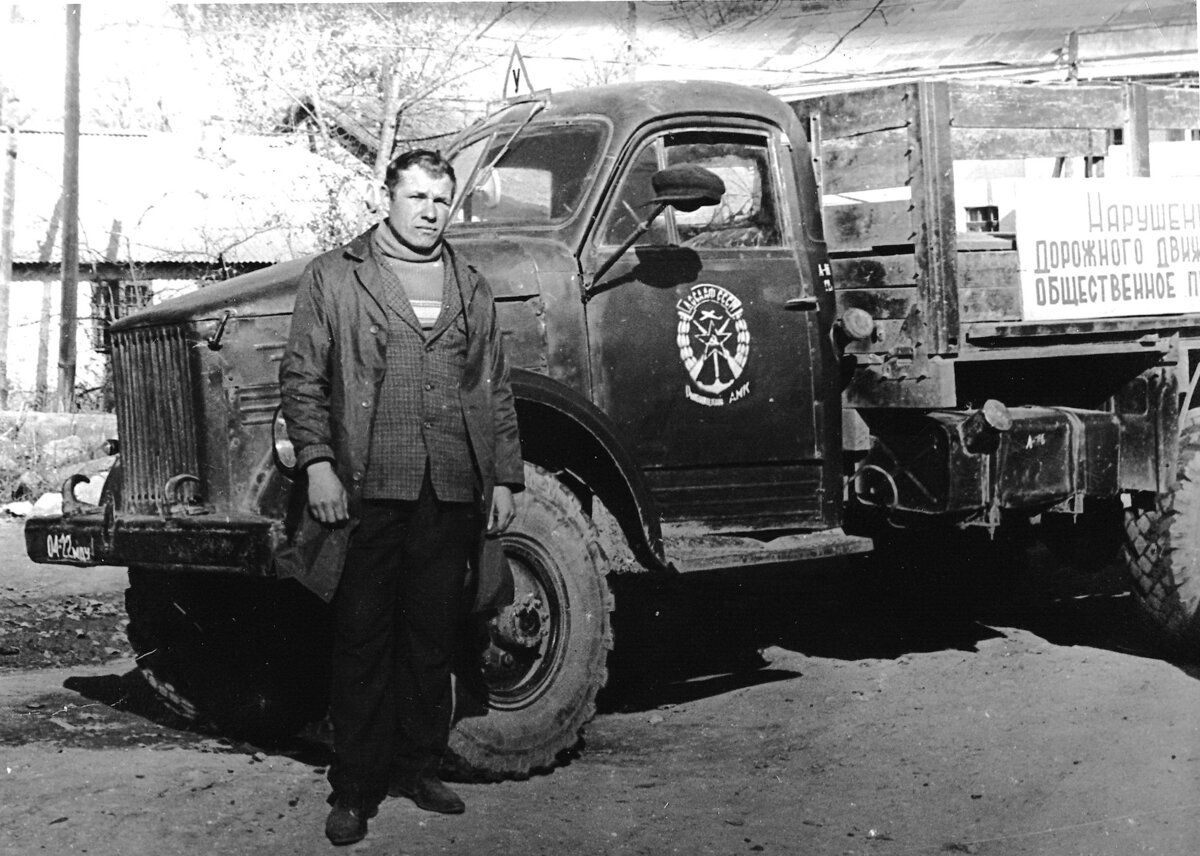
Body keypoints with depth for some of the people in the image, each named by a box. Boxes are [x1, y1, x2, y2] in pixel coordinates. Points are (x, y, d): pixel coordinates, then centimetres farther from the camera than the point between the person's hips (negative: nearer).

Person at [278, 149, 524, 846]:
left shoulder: (472, 288, 16)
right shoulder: (334, 277, 6)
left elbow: (496, 390, 16)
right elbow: (303, 377, 1)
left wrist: (505, 477, 10)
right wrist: (317, 462, -9)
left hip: (453, 491, 3)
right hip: (367, 487, -3)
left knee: (435, 637, 8)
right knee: (363, 639, 1)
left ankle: (419, 768, 21)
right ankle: (356, 788, 8)